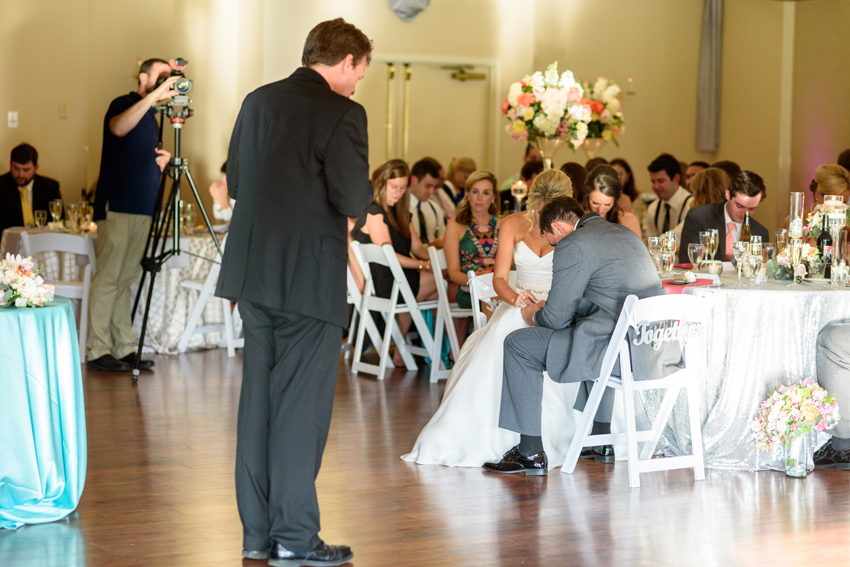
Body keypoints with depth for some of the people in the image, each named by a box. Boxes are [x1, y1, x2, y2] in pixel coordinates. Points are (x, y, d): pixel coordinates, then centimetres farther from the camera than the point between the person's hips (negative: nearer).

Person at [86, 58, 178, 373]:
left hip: (142, 208, 8)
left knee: (127, 279, 9)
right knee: (107, 278, -7)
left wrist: (161, 160, 5)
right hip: (116, 207, -8)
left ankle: (124, 348, 11)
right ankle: (98, 350, -6)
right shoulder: (123, 105, -4)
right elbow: (119, 127, -29)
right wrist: (154, 96, -34)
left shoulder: (152, 116, 20)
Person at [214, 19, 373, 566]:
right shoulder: (341, 113, -12)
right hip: (309, 278, -7)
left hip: (253, 274, 7)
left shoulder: (257, 101, 10)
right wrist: (365, 193, 3)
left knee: (259, 399, 13)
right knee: (302, 406, -1)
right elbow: (353, 198, -18)